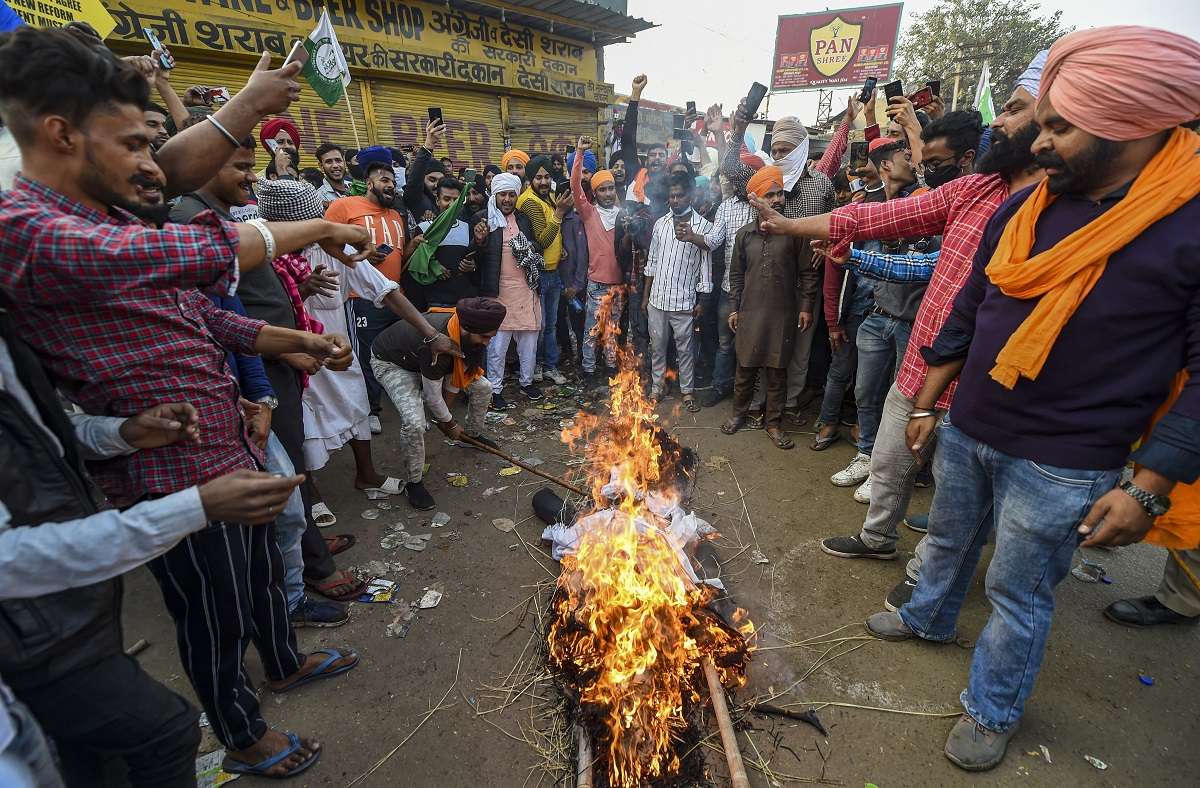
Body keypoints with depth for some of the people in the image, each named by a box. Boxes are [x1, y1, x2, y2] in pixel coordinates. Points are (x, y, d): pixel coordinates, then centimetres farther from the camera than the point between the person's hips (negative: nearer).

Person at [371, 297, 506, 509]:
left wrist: (445, 415, -2)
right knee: (414, 422, -28)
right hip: (391, 362, -7)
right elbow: (432, 396, -27)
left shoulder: (466, 332, -21)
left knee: (483, 387, 3)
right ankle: (414, 482, -4)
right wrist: (450, 424, -11)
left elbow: (457, 375, -7)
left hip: (429, 362, 7)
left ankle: (474, 434, 30)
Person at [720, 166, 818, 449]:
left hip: (782, 314, -1)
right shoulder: (744, 234, 6)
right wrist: (734, 307, 8)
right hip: (750, 312, 2)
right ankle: (739, 413, 28)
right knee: (746, 367, 9)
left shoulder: (793, 232, -1)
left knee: (777, 370, 5)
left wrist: (806, 306, -2)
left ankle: (774, 423, 18)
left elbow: (807, 272, 2)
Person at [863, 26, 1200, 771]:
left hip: (1061, 465, -5)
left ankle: (993, 710, 36)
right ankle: (928, 618, 51)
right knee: (949, 541, 24)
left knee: (1019, 594, 12)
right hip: (967, 432, 5)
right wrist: (928, 403, 10)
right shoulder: (1022, 207, 1)